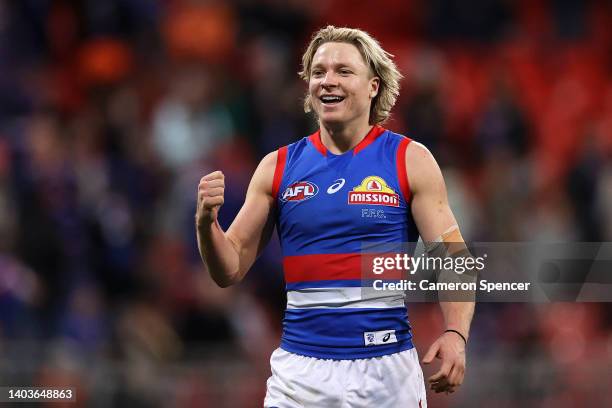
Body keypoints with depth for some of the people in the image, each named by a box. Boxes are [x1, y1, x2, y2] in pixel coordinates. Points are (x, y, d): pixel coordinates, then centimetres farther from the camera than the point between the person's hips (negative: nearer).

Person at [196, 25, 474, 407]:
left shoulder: (410, 160, 0)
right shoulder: (278, 167, 6)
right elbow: (231, 271, 8)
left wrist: (456, 334, -22)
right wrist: (207, 224, -13)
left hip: (387, 366, -1)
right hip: (299, 371, 2)